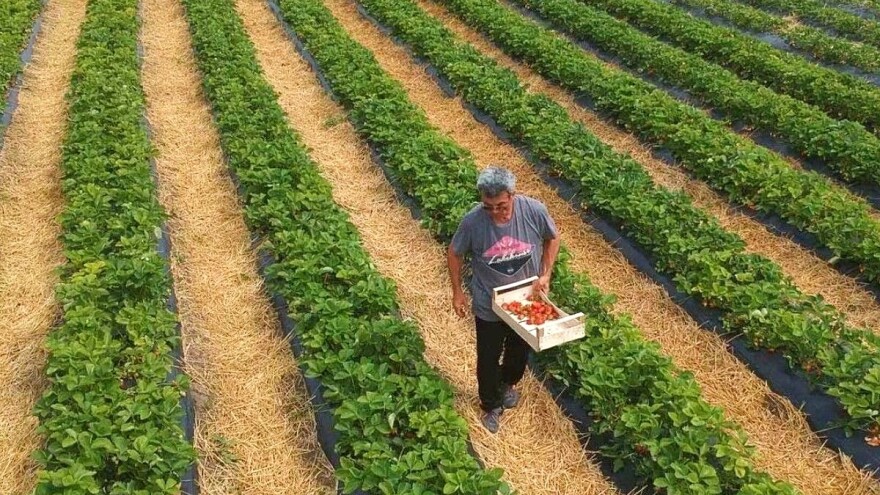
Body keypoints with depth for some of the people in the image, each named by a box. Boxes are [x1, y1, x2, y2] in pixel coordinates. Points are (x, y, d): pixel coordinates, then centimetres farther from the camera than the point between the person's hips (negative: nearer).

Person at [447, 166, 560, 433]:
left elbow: (552, 239, -3)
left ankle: (508, 383, 59)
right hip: (488, 307, -2)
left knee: (519, 350, 27)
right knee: (488, 358, 16)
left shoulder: (534, 211, -24)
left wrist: (545, 274, -10)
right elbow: (455, 254, -8)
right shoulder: (472, 221, -27)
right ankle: (491, 405, 43)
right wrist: (457, 291, -3)